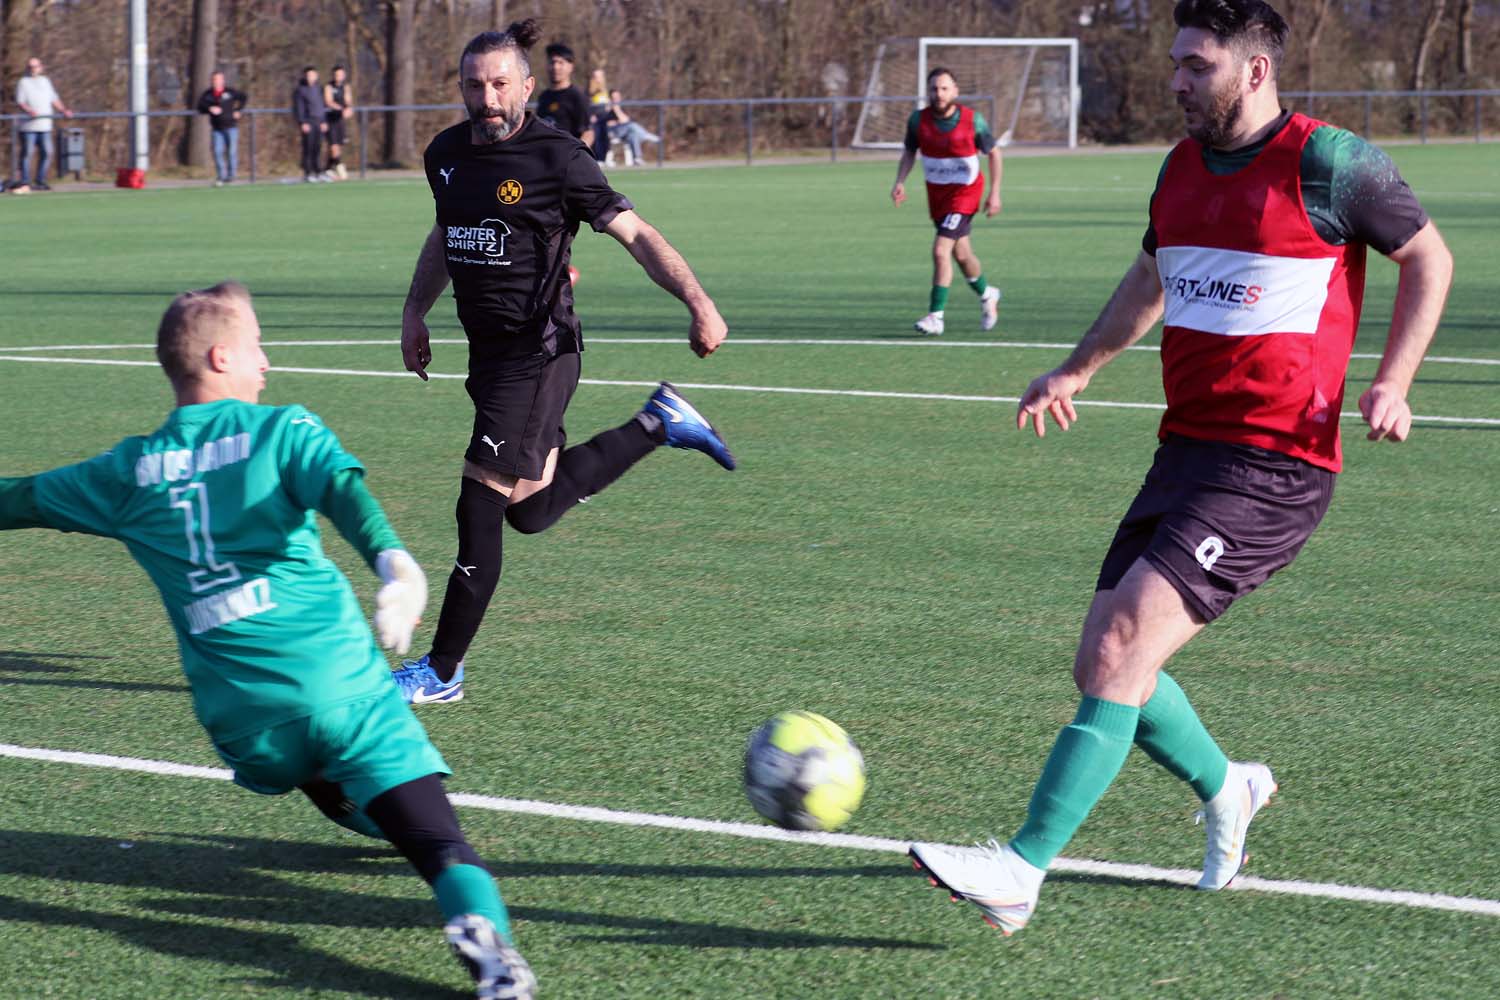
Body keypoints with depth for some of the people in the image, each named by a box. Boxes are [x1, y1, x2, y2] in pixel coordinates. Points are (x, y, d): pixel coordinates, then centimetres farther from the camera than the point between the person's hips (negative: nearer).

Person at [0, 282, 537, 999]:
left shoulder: (131, 470, 14)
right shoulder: (282, 430, 5)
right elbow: (344, 490, -16)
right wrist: (391, 560, -33)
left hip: (240, 717, 3)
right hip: (339, 683, -3)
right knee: (431, 832, -15)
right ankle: (477, 917, -38)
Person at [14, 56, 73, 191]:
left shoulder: (45, 81, 18)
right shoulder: (23, 82, 2)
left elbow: (54, 100, 21)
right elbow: (20, 101, -8)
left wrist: (63, 110, 6)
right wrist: (29, 110, -27)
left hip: (45, 125, 5)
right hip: (29, 125, -5)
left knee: (46, 152, 3)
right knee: (27, 153, -6)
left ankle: (40, 181, 12)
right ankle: (24, 182, -3)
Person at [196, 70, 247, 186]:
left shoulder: (230, 92, -5)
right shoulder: (208, 94, 3)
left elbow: (244, 97, 8)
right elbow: (200, 107, 4)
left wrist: (237, 110, 1)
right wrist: (209, 109, -15)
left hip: (231, 126, -2)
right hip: (217, 128, 2)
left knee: (232, 151, -1)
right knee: (217, 151, -6)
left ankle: (231, 175, 11)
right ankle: (220, 177, 1)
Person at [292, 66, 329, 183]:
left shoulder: (318, 89, 17)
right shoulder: (300, 90, -3)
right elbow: (298, 108, -7)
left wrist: (324, 121, 17)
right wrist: (303, 123, -14)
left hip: (319, 122, 6)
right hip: (308, 122, -6)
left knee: (317, 147, 5)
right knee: (308, 148, -7)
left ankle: (317, 172, 10)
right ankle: (306, 174, -6)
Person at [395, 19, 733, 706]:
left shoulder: (556, 159, -13)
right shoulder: (446, 154, 7)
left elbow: (634, 232, -12)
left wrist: (697, 301, -22)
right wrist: (414, 311, 21)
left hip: (538, 355, -8)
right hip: (487, 350, 8)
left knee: (480, 507, -10)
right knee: (532, 509, 16)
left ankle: (443, 671, -2)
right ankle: (658, 424, 32)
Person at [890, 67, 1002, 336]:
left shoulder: (973, 120, -16)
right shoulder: (918, 120, -9)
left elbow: (993, 153, -3)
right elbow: (909, 151, 8)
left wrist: (995, 193, -7)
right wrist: (900, 182, -8)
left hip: (965, 192, -4)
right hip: (936, 192, 4)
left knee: (941, 250, -19)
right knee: (961, 254, 17)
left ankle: (936, 317, -15)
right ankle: (987, 295, 44)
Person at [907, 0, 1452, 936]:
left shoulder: (1326, 160, -9)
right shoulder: (1183, 166, 12)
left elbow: (1429, 256, 1)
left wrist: (1392, 384, -9)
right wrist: (1079, 369, 20)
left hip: (1275, 465, -8)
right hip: (1186, 449, 8)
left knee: (1123, 645, -19)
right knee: (1102, 665, 6)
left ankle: (1022, 870, -19)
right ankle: (1226, 789, 34)